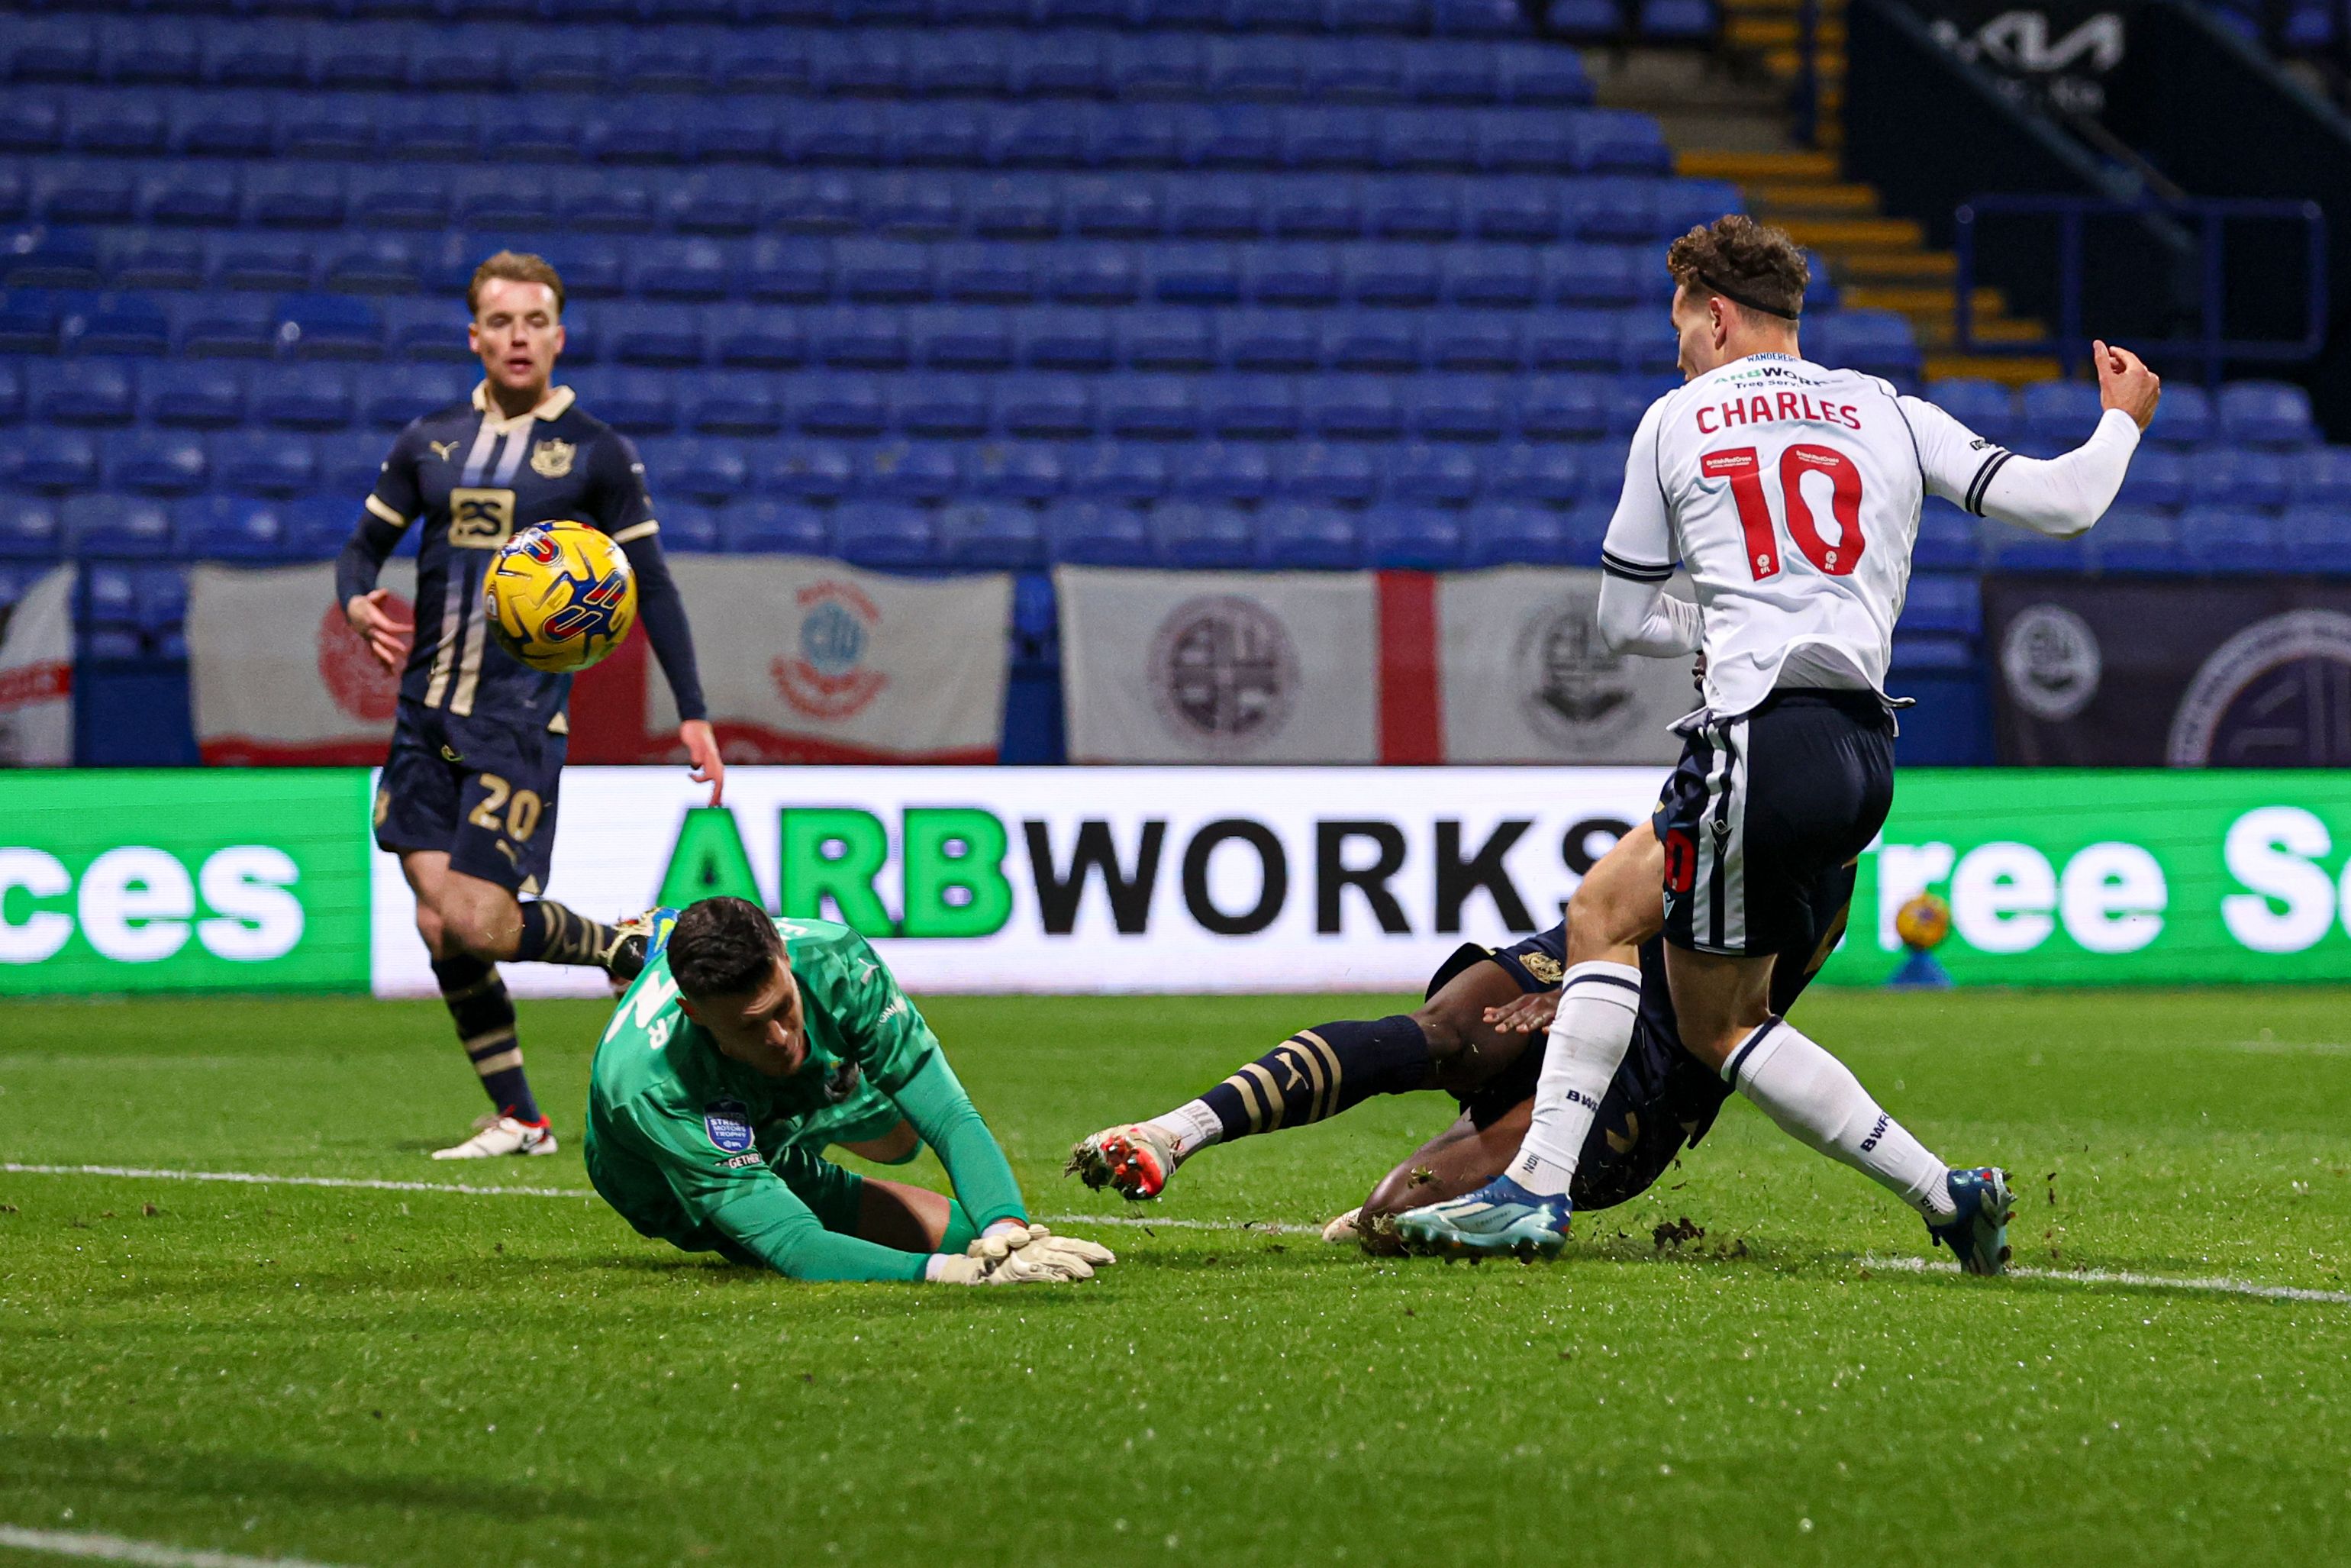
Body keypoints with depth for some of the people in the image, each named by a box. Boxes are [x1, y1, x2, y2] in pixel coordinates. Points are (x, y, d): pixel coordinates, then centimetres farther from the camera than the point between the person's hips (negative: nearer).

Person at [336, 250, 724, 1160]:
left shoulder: (595, 452, 1)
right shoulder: (430, 443, 10)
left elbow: (652, 586, 5)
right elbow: (363, 549, 16)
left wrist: (693, 714, 0)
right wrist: (360, 605, -8)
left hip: (522, 715, -4)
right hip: (427, 710, 4)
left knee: (479, 923, -15)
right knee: (439, 926, -3)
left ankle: (633, 948, 12)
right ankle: (515, 1119, 9)